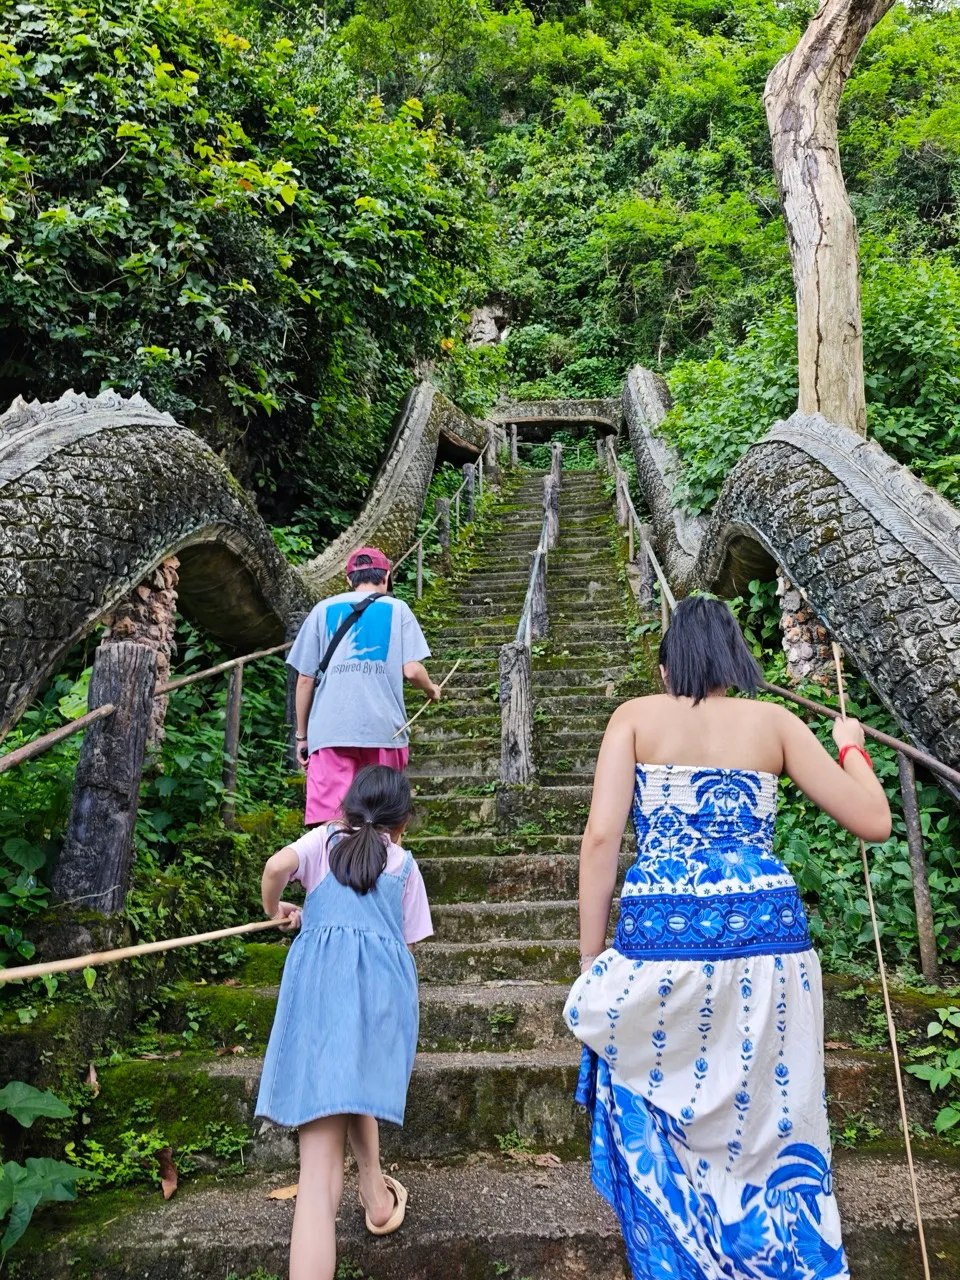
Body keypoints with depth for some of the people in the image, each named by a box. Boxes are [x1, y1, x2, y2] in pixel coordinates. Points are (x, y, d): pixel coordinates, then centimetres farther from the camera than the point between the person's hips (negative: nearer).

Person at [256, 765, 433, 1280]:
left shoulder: (324, 838, 23)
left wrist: (274, 911, 22)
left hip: (322, 974, -2)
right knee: (360, 1081, 32)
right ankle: (376, 1194, 40)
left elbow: (277, 866, 2)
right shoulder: (405, 864, 25)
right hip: (385, 979, 2)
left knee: (321, 1158, -8)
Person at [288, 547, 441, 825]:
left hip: (330, 731, 0)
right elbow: (411, 670, -2)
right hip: (384, 729, 0)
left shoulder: (323, 610, 12)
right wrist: (431, 689, 20)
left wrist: (302, 736, 16)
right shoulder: (397, 609, 9)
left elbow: (305, 679, 9)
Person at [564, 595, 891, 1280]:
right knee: (768, 1128, 15)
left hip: (659, 940, -1)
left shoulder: (636, 716, 5)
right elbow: (874, 822, 8)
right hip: (765, 937, 2)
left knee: (659, 1134, 16)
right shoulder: (774, 720, 8)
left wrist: (591, 959, 2)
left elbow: (602, 835, -4)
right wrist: (851, 746, 27)